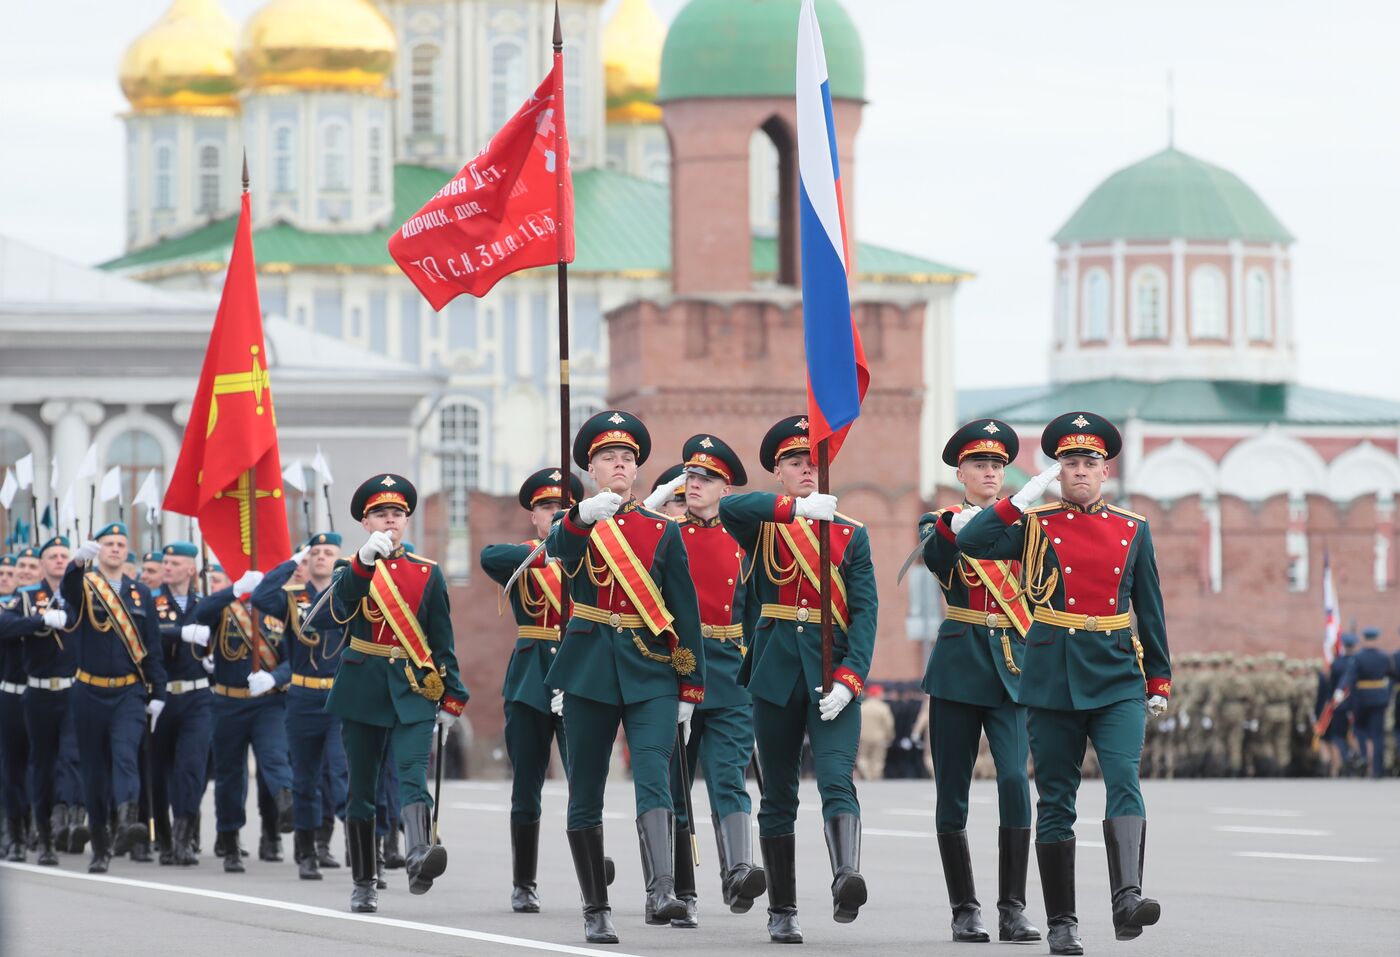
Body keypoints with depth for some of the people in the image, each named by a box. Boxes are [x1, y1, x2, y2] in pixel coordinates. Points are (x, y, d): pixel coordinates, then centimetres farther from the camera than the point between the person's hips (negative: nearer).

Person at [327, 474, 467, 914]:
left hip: (413, 694, 0)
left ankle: (420, 856, -43)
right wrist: (365, 560, -34)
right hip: (362, 691, 0)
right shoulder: (352, 569, 5)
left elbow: (443, 642, 11)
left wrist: (451, 699, 6)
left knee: (413, 775, -21)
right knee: (361, 789, 5)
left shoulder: (428, 573, 9)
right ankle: (363, 885, 14)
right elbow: (340, 607, -19)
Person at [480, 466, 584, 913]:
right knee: (526, 787, 4)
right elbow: (489, 557, -18)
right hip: (530, 676, 0)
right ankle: (523, 885, 12)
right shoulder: (519, 558, 7)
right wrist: (543, 554, -29)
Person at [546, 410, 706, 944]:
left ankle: (661, 892, -33)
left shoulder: (663, 532, 8)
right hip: (588, 673, 1)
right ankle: (596, 910, 12)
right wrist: (584, 516, -43)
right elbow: (559, 548, -21)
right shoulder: (576, 526, 6)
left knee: (653, 778, -18)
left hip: (651, 672, -1)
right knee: (585, 795, 4)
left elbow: (686, 613, 8)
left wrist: (689, 690, 3)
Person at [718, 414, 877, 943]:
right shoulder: (760, 527, 6)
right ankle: (782, 912, 13)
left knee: (837, 780, -19)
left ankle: (846, 880, -39)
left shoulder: (851, 534, 9)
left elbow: (866, 609, 0)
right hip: (775, 674, 1)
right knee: (778, 796, 6)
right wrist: (796, 507, -32)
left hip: (833, 675, -1)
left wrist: (848, 678, -14)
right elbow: (729, 507, -19)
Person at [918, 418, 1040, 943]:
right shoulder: (940, 523, 5)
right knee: (953, 793, 2)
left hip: (1012, 668, 0)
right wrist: (953, 527, -38)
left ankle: (1012, 910, -12)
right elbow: (934, 558, -19)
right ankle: (965, 910, 12)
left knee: (1015, 781, -14)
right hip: (958, 666, 0)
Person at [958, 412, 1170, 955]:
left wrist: (1159, 680, 12)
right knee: (1056, 802, 3)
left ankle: (1127, 900, -31)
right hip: (1052, 680, -1)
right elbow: (971, 543, -12)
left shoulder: (1133, 529, 9)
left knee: (1125, 783, -18)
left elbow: (1149, 607, 14)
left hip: (1117, 676, 1)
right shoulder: (1035, 525, 3)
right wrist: (1025, 496, -14)